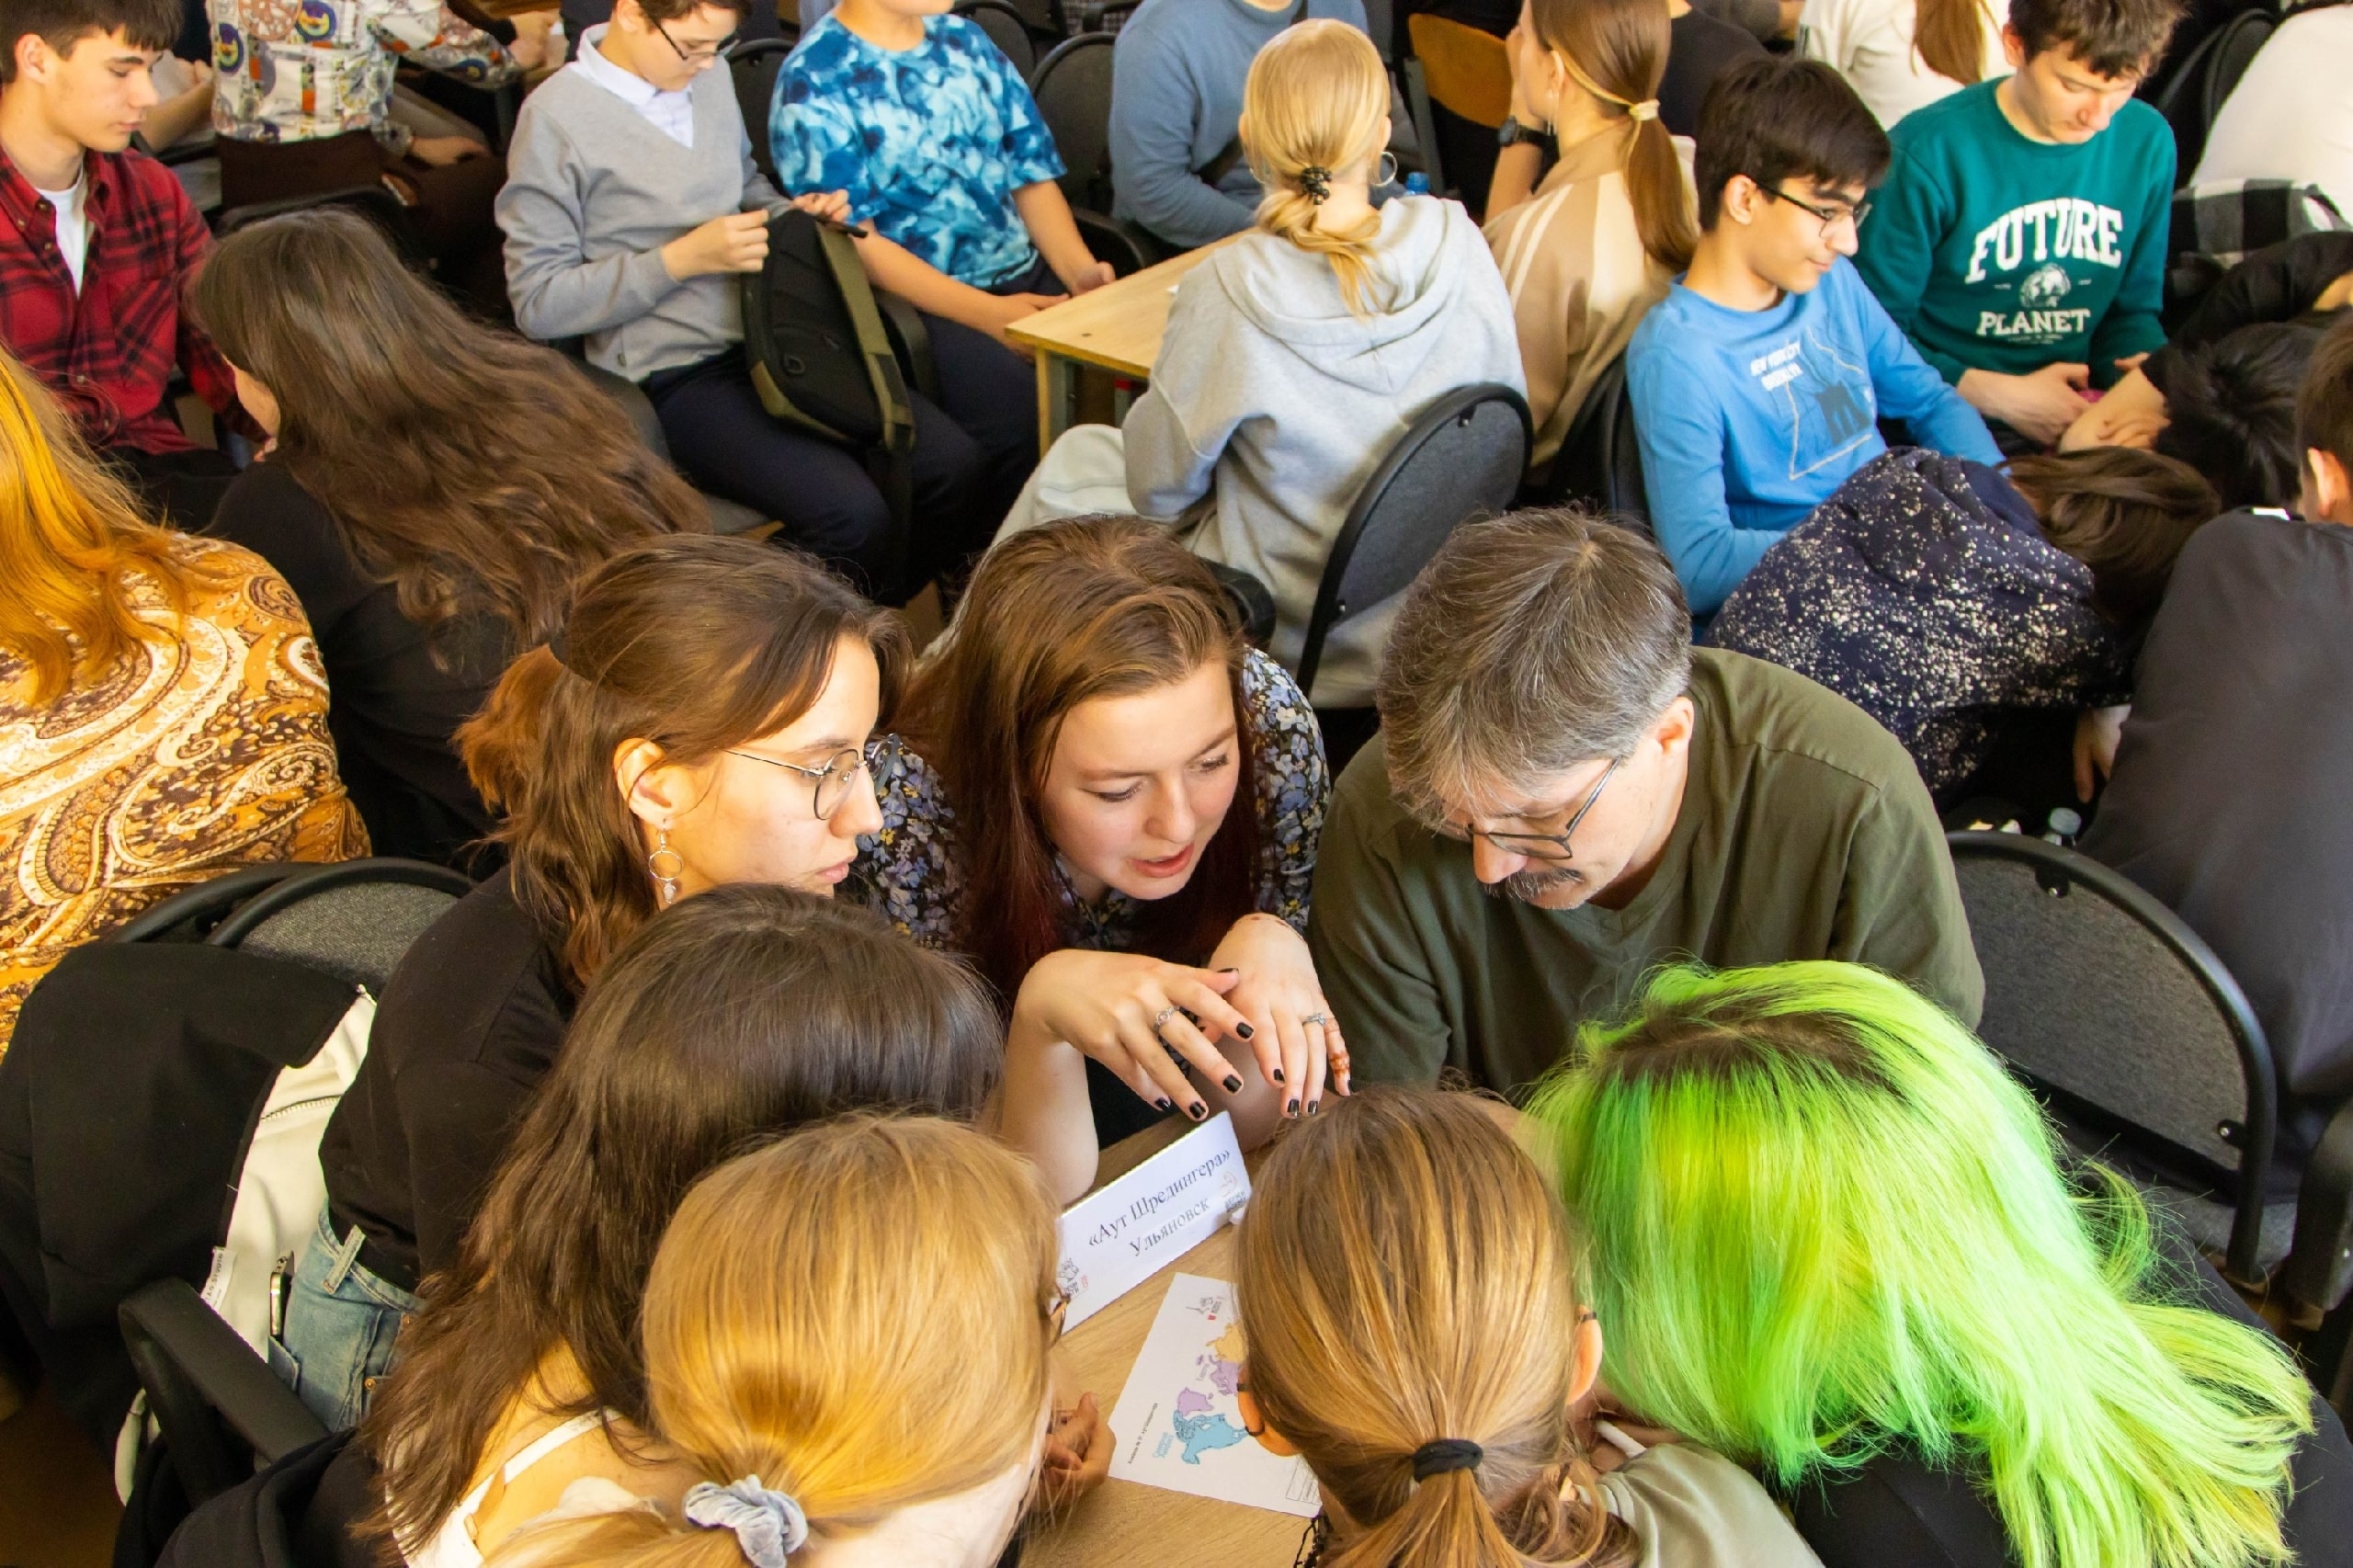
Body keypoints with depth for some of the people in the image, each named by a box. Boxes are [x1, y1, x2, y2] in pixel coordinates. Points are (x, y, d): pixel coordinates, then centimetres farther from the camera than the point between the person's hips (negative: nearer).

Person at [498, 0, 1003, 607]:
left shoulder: (711, 77, 12)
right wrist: (681, 259, -15)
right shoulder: (556, 119, -8)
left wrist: (794, 214, 7)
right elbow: (537, 303, -9)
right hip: (680, 377, -7)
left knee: (955, 464, -13)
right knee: (852, 514, -28)